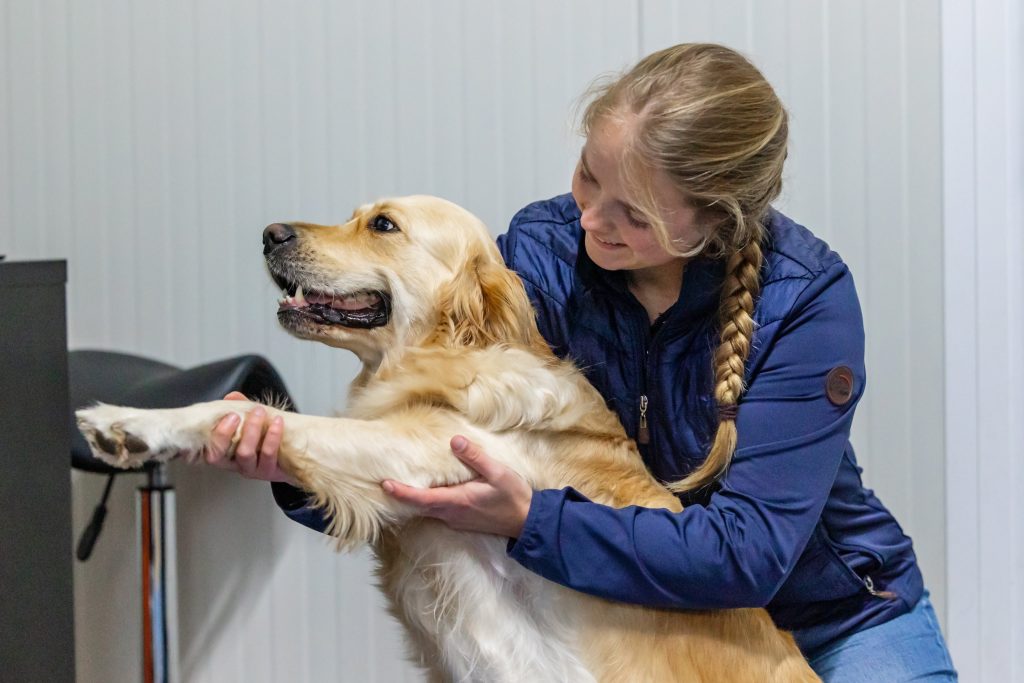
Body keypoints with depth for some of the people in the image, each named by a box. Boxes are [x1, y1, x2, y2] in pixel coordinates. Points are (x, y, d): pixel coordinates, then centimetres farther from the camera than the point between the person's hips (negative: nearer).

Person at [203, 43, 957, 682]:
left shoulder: (807, 298, -23)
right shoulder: (541, 253, -14)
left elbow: (747, 551, -28)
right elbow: (426, 478, -11)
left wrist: (529, 520, -38)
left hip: (828, 614, -2)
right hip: (635, 616, 2)